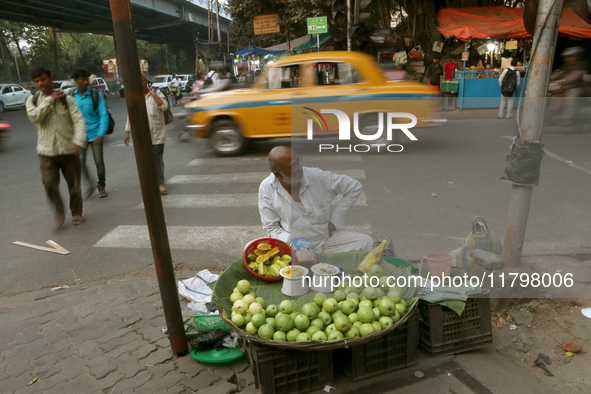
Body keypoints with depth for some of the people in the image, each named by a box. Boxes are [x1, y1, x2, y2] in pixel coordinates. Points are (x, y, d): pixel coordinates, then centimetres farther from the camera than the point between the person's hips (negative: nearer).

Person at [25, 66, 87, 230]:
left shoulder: (67, 99, 2)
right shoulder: (32, 101, 7)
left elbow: (79, 120, -9)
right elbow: (34, 116, -13)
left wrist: (78, 141, -24)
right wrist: (50, 99, -11)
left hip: (69, 149, -1)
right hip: (47, 151, 1)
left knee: (74, 184, 6)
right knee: (49, 184, -8)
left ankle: (76, 213, 25)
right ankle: (59, 212, 14)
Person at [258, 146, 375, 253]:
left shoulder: (316, 176, -10)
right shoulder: (266, 189, -9)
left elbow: (355, 187, 0)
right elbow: (272, 228, 0)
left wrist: (333, 222, -1)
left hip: (327, 238, 2)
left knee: (366, 241, -19)